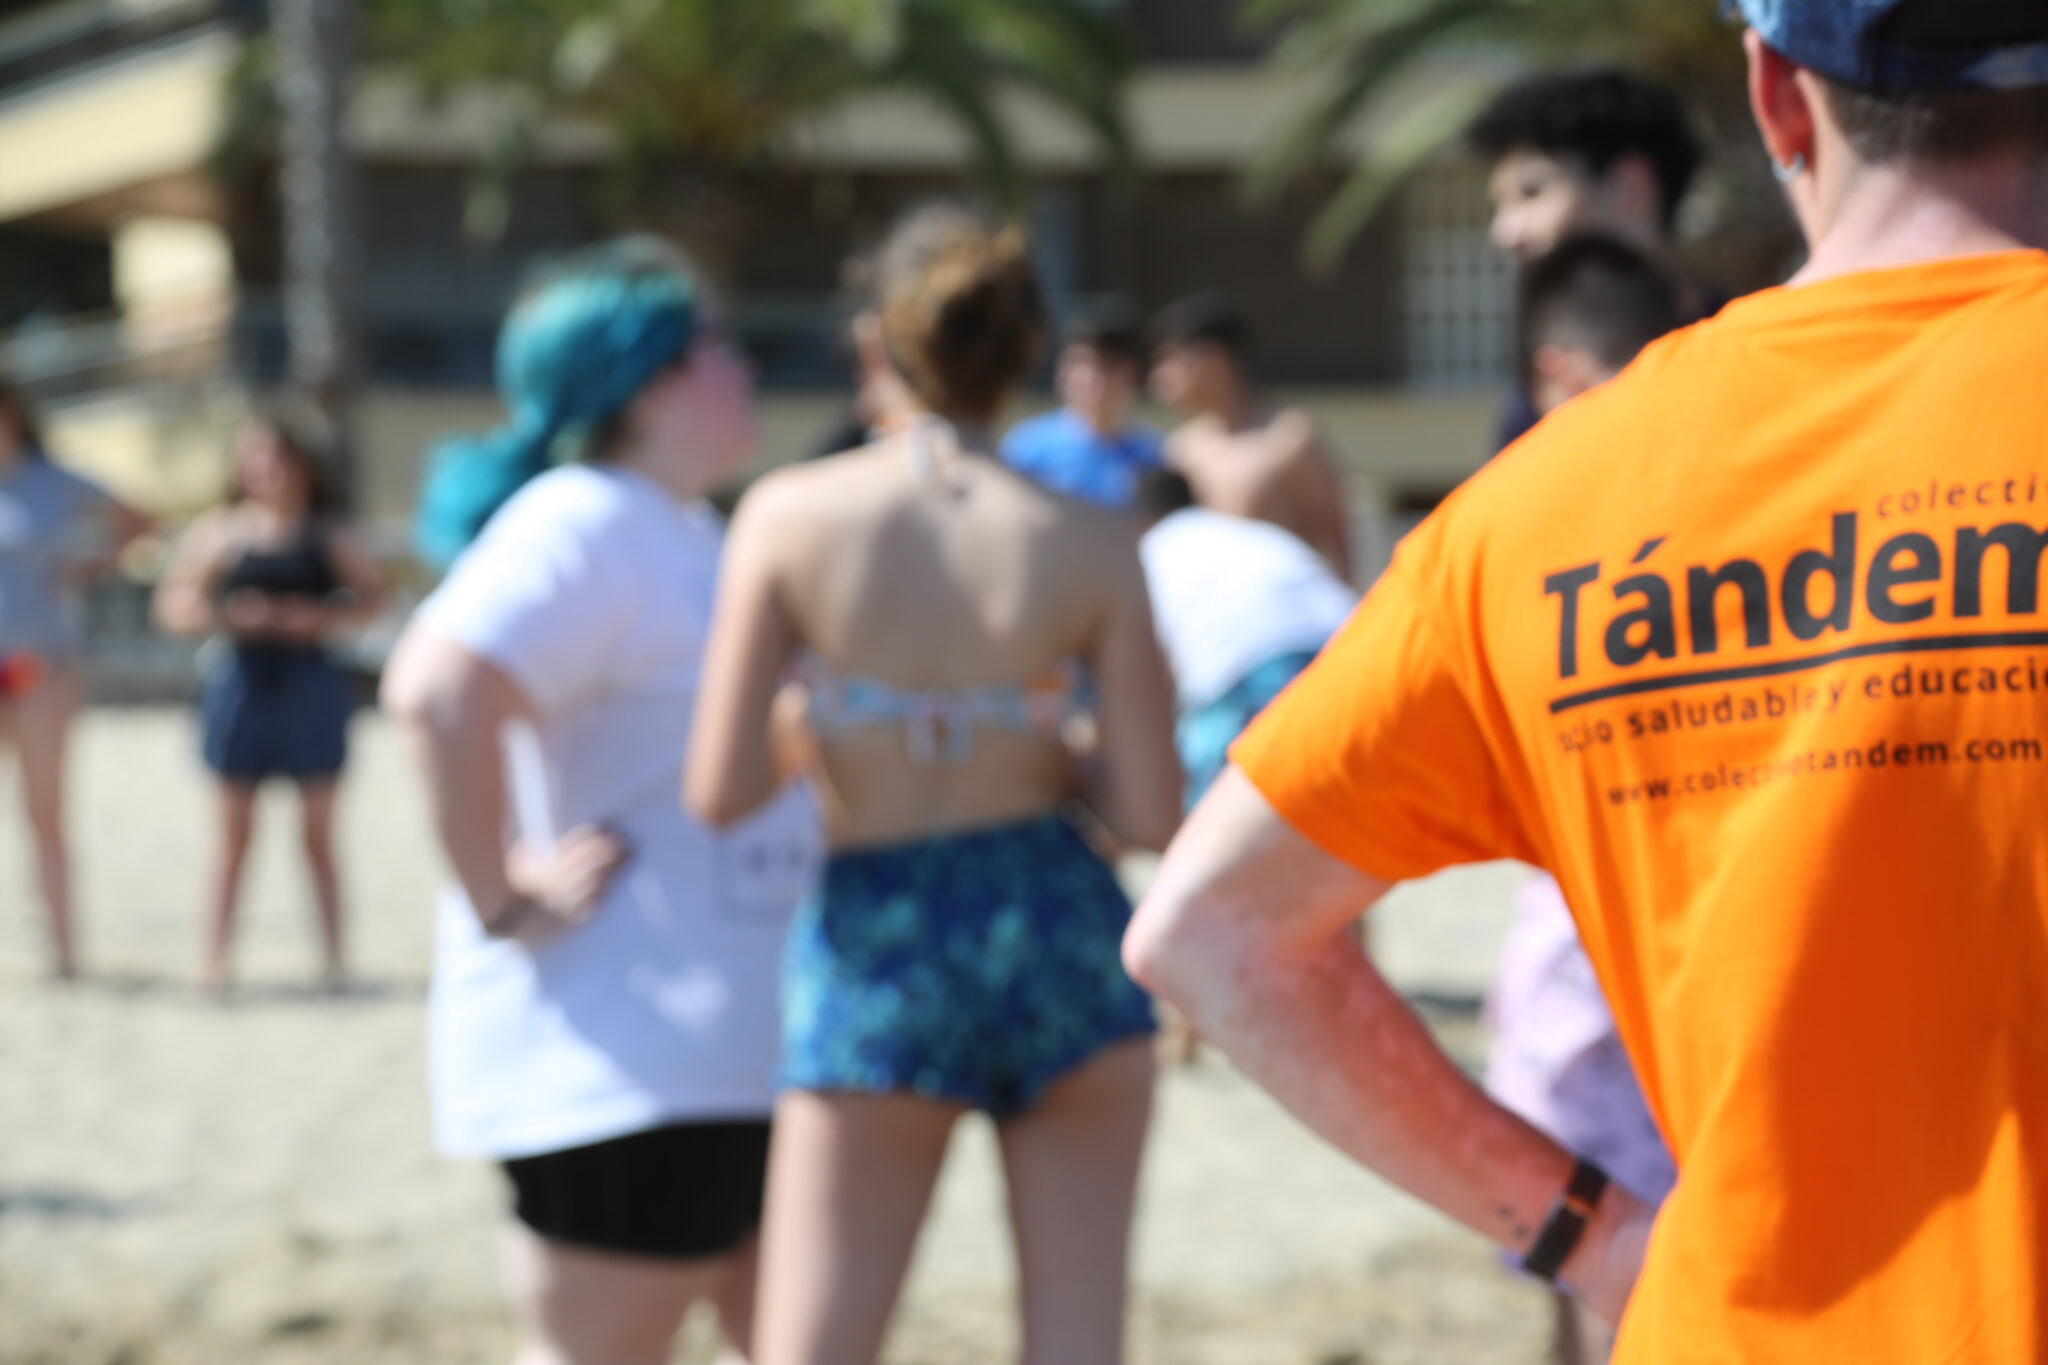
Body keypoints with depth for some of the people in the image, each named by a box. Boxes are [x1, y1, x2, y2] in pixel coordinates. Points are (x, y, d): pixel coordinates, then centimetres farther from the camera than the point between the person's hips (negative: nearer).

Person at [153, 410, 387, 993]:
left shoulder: (326, 534, 4)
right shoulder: (220, 530, 5)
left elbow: (371, 598, 3)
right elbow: (174, 607, 4)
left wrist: (319, 617, -12)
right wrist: (227, 614, -13)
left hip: (310, 679, 0)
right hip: (243, 679, 0)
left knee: (318, 833, 4)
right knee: (235, 831, 3)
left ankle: (334, 956, 7)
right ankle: (217, 954, 5)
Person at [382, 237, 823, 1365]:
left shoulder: (680, 533, 17)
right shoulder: (586, 528, -16)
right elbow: (438, 690, -31)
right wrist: (500, 895, -25)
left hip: (736, 1049, 10)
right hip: (628, 1053, -10)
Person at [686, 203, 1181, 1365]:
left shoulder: (792, 515, -8)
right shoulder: (1094, 546, -5)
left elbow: (722, 791, -8)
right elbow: (1155, 815, -6)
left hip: (877, 954, -1)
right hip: (1062, 929, 1)